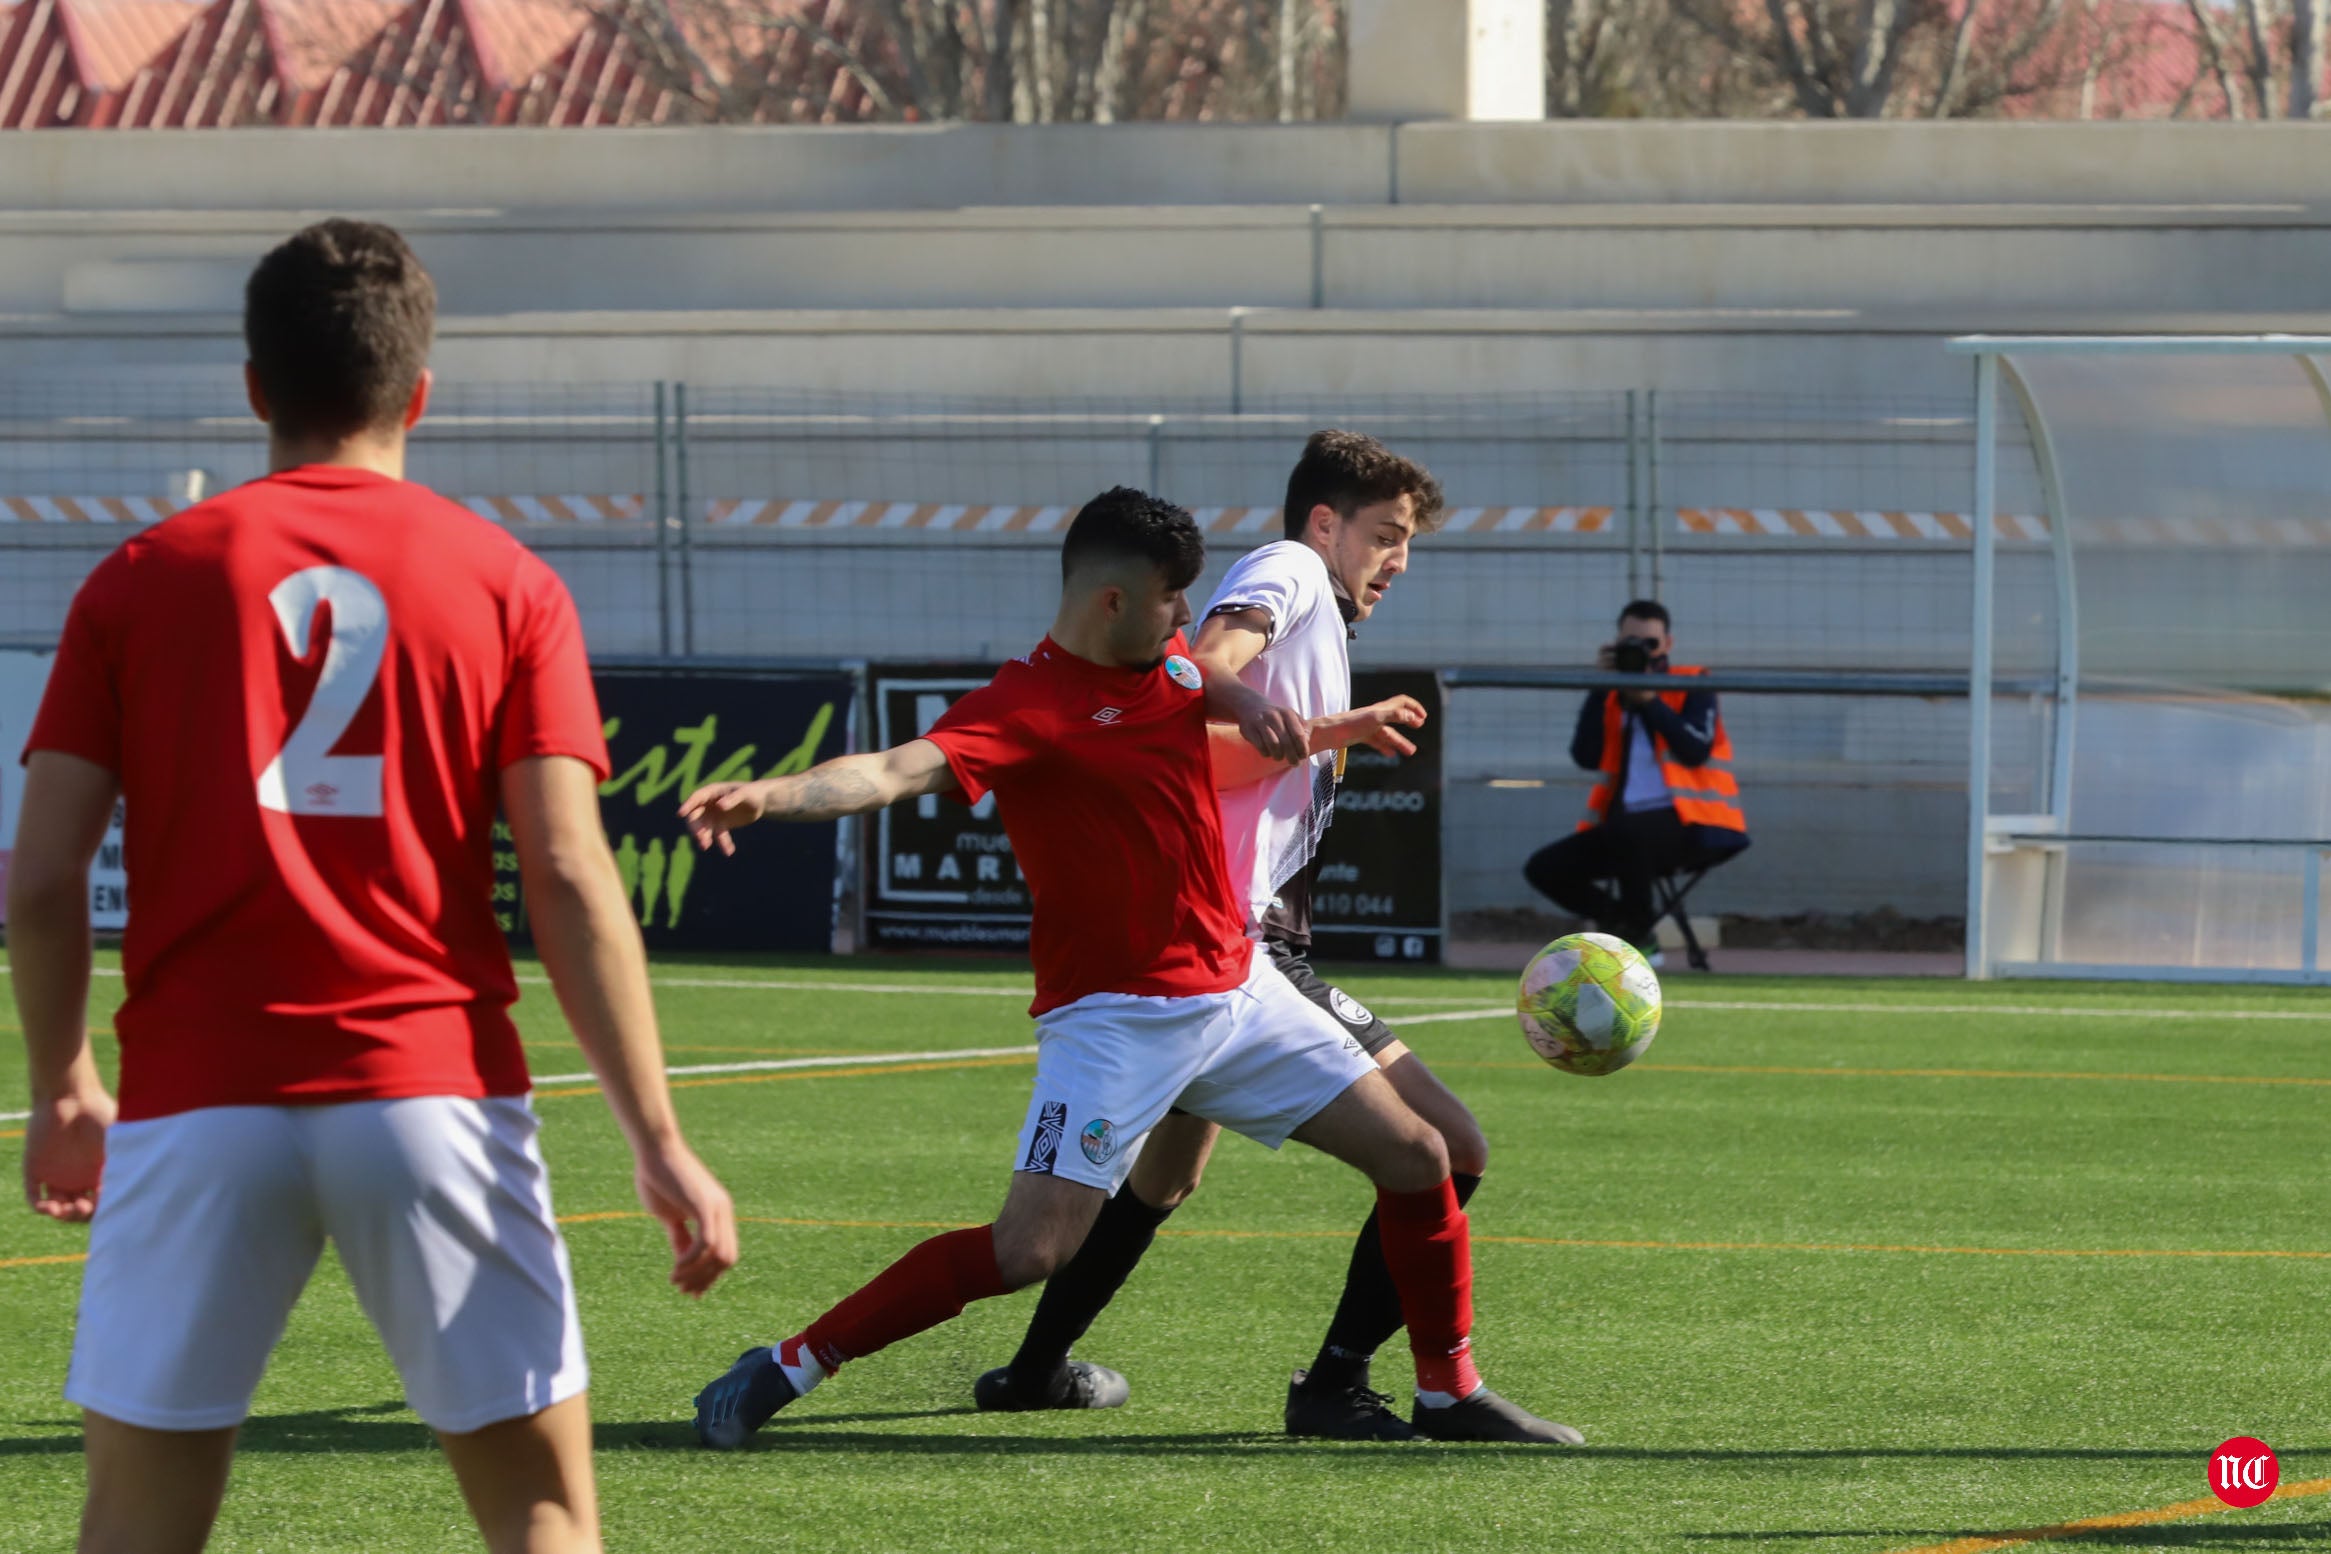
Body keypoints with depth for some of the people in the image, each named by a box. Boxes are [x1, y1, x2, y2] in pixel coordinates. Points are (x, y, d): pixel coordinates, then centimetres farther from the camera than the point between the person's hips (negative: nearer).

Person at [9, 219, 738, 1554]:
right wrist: (659, 1139, -2)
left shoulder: (142, 581, 7)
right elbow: (569, 878, -3)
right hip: (433, 1091, -1)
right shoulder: (506, 587, 5)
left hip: (198, 1097, 1)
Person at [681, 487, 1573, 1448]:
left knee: (1416, 1159, 8)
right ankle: (783, 1370, -6)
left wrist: (1249, 705, 7)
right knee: (1032, 1249, -18)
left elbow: (1211, 676, 31)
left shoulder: (1169, 661, 4)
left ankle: (1449, 1392, 25)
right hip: (1114, 1016, -8)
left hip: (1235, 988, 8)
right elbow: (899, 770, -36)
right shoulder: (1025, 707, -20)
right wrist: (771, 795, -54)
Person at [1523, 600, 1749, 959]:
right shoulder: (1612, 698, 14)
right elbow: (1586, 756, -1)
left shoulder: (1692, 686, 3)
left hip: (1688, 824, -6)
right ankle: (1622, 920, 7)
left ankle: (1641, 937, -17)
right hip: (1627, 824, 6)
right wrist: (1599, 689, -4)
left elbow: (1695, 750, -13)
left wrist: (1649, 699, -14)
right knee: (1544, 868, -9)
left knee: (1625, 831, -38)